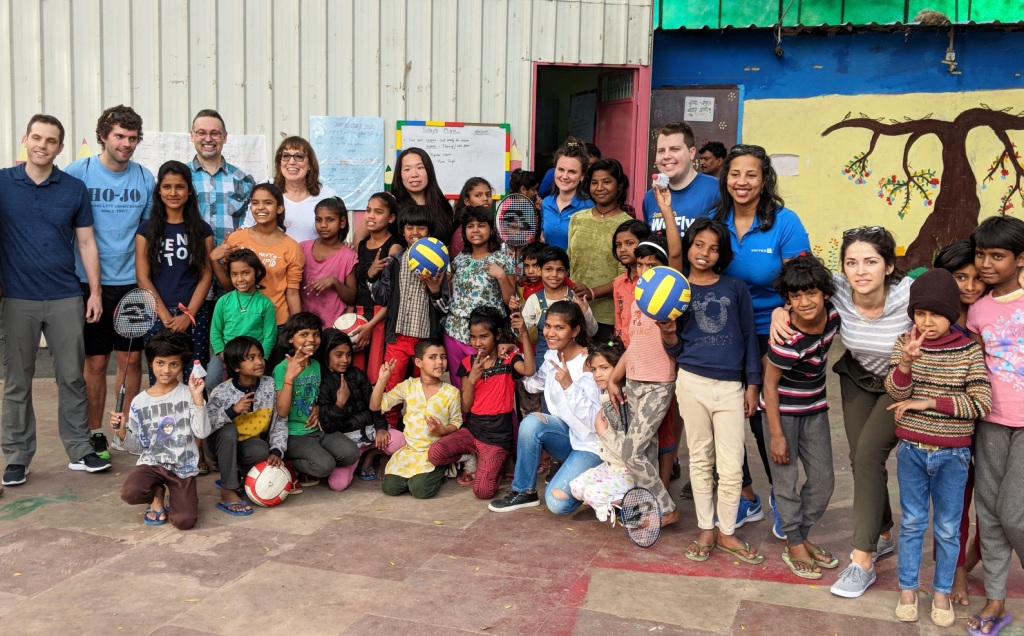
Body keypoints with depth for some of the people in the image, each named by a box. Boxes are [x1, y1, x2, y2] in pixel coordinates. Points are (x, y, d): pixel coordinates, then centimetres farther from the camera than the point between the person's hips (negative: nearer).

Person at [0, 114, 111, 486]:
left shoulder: (75, 189, 3)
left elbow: (86, 243, 6)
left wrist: (95, 292, 2)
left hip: (65, 298, 1)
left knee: (72, 378, 6)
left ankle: (80, 451, 16)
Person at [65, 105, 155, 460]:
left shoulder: (145, 178, 5)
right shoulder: (78, 172, -4)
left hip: (132, 283, 2)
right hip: (91, 282, -2)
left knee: (131, 359, 8)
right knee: (96, 361, 5)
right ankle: (95, 433, 18)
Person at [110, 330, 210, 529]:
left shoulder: (189, 394, -4)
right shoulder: (140, 402, 3)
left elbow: (202, 432, -16)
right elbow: (138, 447, 6)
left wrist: (197, 399, -22)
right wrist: (122, 433, -13)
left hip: (183, 468, -2)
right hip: (151, 463, 2)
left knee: (184, 521, -18)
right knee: (129, 493, -30)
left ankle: (172, 496, 18)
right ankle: (157, 494, 7)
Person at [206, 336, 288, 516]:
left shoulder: (271, 386, -11)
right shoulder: (221, 393, -20)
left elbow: (280, 422, -10)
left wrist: (277, 451, -22)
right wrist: (233, 410, -38)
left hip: (251, 444, 1)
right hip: (224, 444, -1)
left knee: (262, 450, -34)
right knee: (228, 430, -35)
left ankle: (236, 474, 3)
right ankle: (228, 492, -27)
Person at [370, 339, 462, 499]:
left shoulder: (451, 392, -6)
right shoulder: (408, 386, -1)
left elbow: (457, 424, 2)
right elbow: (375, 406, 1)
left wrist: (443, 430, -21)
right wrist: (382, 380, -12)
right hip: (409, 450, 2)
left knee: (420, 490, -23)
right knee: (390, 487, -14)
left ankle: (439, 473, 10)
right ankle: (413, 474, 16)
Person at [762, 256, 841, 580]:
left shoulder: (831, 314, -12)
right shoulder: (788, 340, -29)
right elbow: (770, 385, -19)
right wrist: (777, 435, -16)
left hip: (814, 407, 6)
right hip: (783, 409, -6)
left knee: (823, 480, 11)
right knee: (787, 479, 2)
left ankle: (801, 536, 29)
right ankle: (794, 545, 20)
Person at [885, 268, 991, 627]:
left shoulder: (969, 350, -7)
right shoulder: (905, 343, -4)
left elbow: (981, 403, -13)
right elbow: (896, 393, -13)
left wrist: (928, 402, -16)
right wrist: (907, 361, -32)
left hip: (953, 455, -1)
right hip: (911, 450, 1)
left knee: (948, 527, 11)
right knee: (912, 522, 12)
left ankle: (942, 592, 28)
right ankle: (907, 589, 26)